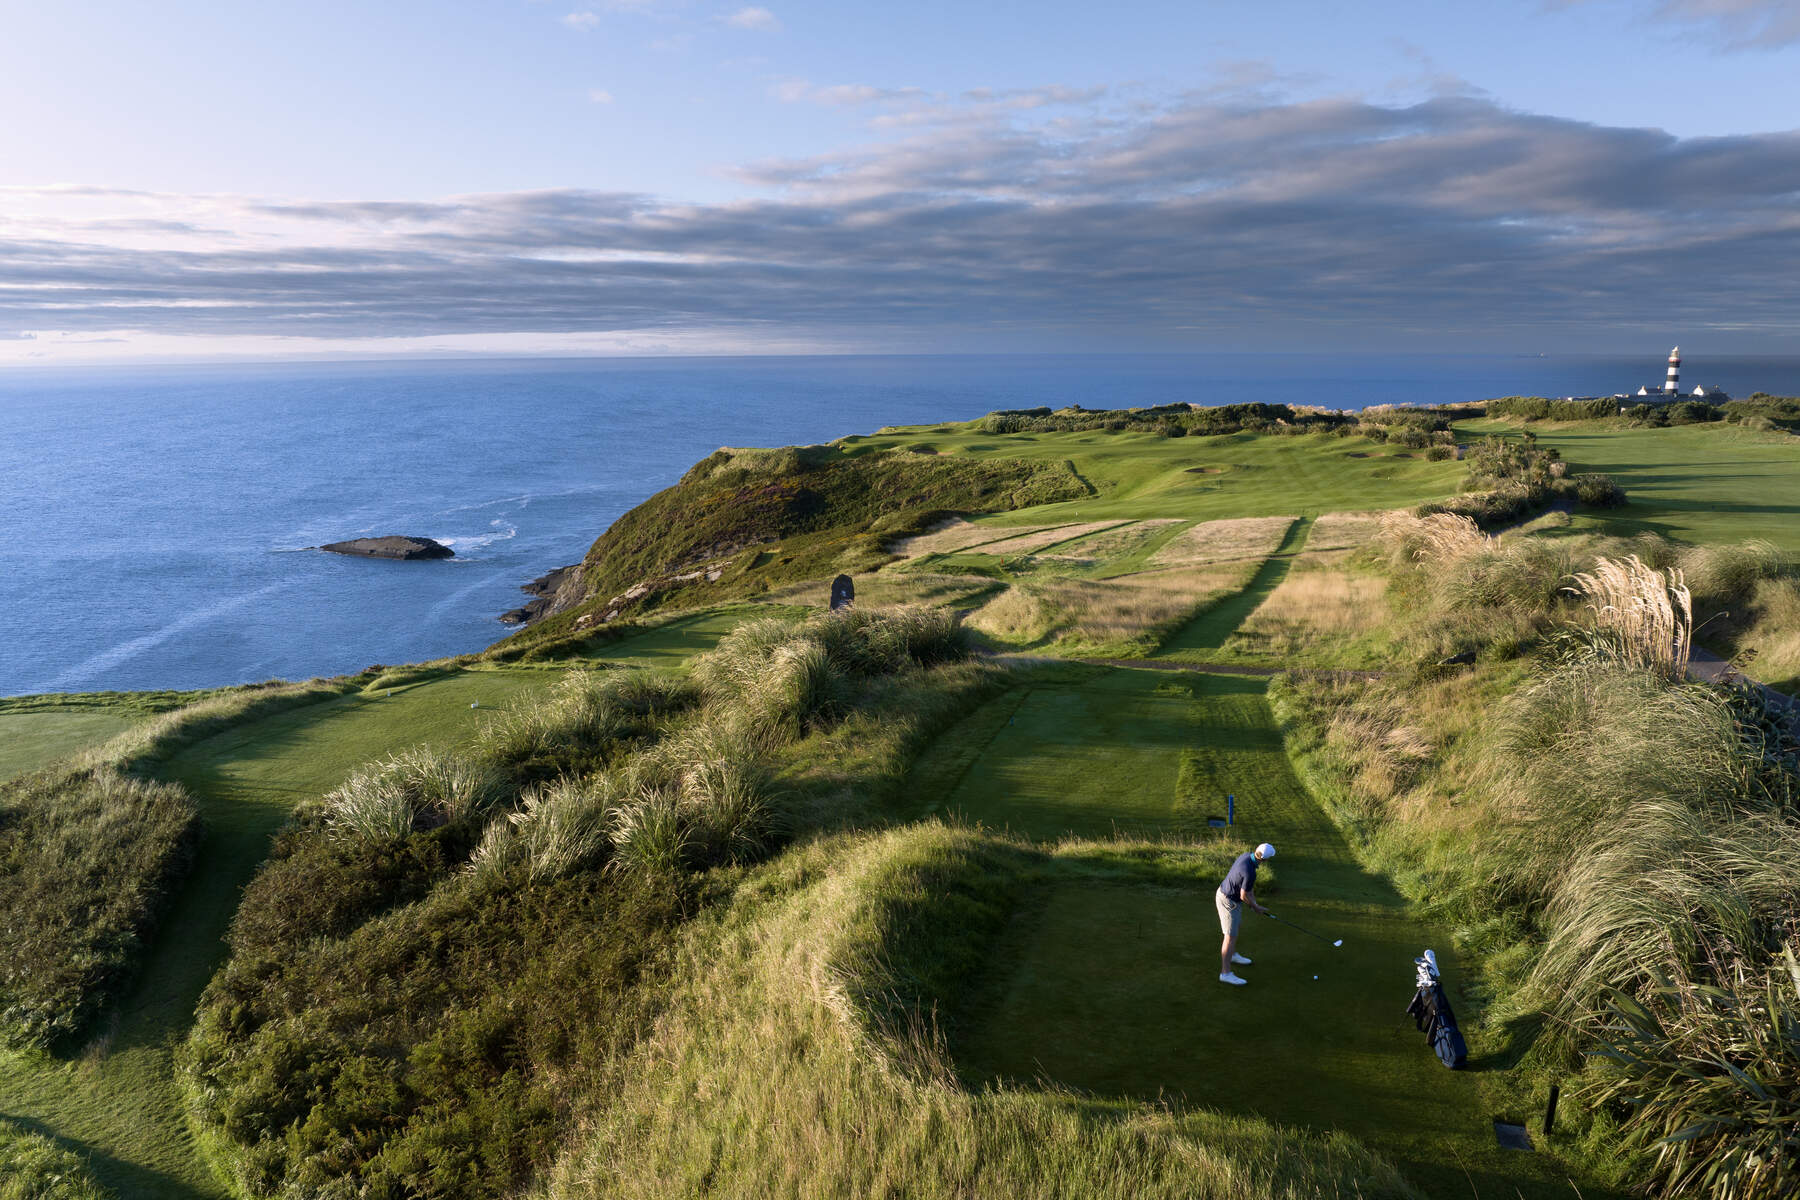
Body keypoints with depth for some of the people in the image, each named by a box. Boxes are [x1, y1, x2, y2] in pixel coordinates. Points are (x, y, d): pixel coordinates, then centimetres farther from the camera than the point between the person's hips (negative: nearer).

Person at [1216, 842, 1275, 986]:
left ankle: (1232, 955, 47)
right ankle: (1225, 973, -5)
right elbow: (1243, 896, -22)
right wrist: (1256, 907, -4)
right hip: (1229, 902, -10)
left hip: (1224, 891, 10)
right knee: (1231, 936, -7)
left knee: (1236, 926, 27)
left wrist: (1253, 900, 4)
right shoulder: (1250, 872, -33)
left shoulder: (1247, 856, -5)